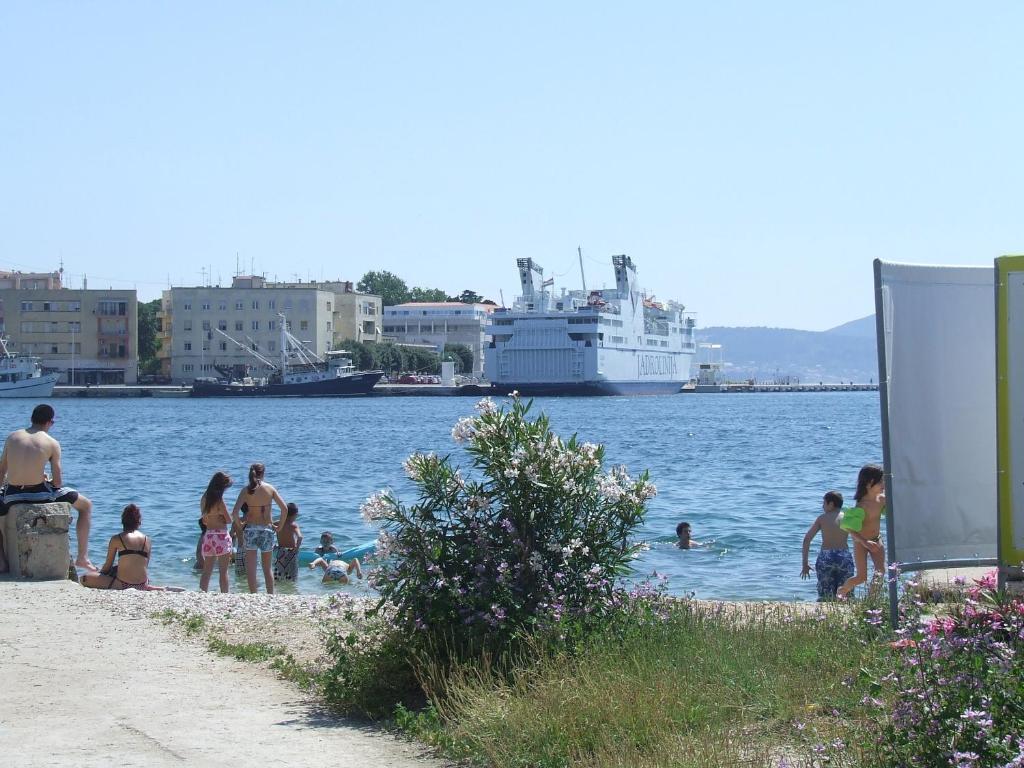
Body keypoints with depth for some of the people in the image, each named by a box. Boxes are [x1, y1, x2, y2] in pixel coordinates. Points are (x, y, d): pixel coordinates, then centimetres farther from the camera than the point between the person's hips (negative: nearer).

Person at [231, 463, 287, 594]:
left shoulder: (246, 490, -3)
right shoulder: (270, 488, -2)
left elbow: (234, 513, -13)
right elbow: (285, 509, -5)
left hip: (250, 528, -1)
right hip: (267, 529, 1)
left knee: (251, 567, 5)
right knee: (268, 567, 13)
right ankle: (271, 596, 13)